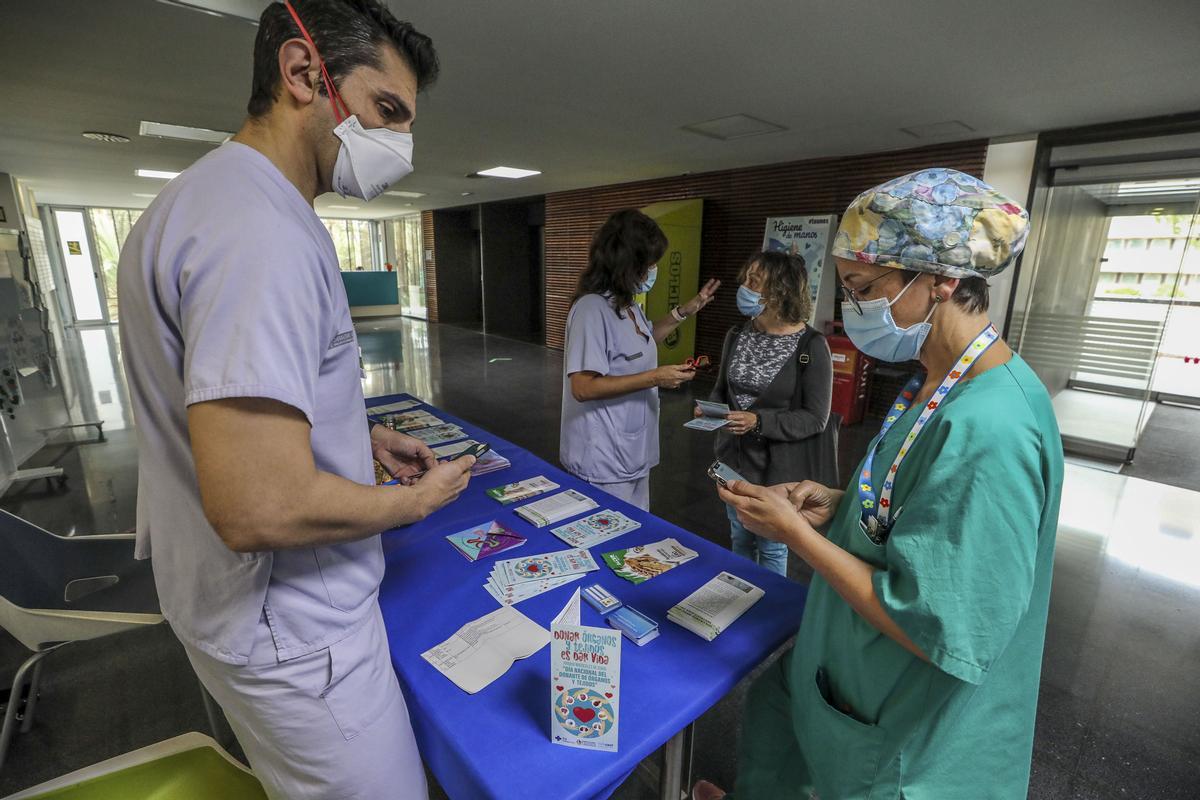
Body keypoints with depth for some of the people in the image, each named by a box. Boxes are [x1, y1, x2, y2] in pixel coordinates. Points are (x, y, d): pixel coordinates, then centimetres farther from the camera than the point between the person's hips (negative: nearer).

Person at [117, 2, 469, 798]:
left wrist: (361, 437, 10)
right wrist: (420, 498, -15)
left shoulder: (210, 196, 8)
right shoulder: (262, 227, -28)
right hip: (291, 632, -10)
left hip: (260, 603, 10)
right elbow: (261, 508, -32)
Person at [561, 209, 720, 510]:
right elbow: (582, 387, -26)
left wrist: (683, 312, 17)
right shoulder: (593, 309, -22)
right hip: (604, 462, -9)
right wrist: (654, 378, -24)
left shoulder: (628, 305, 7)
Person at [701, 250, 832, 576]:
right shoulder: (737, 334, 0)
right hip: (735, 459, 5)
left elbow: (816, 418, -15)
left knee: (771, 548, 12)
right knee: (740, 538, 22)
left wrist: (759, 421, -26)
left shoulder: (811, 345, -16)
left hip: (780, 467, -5)